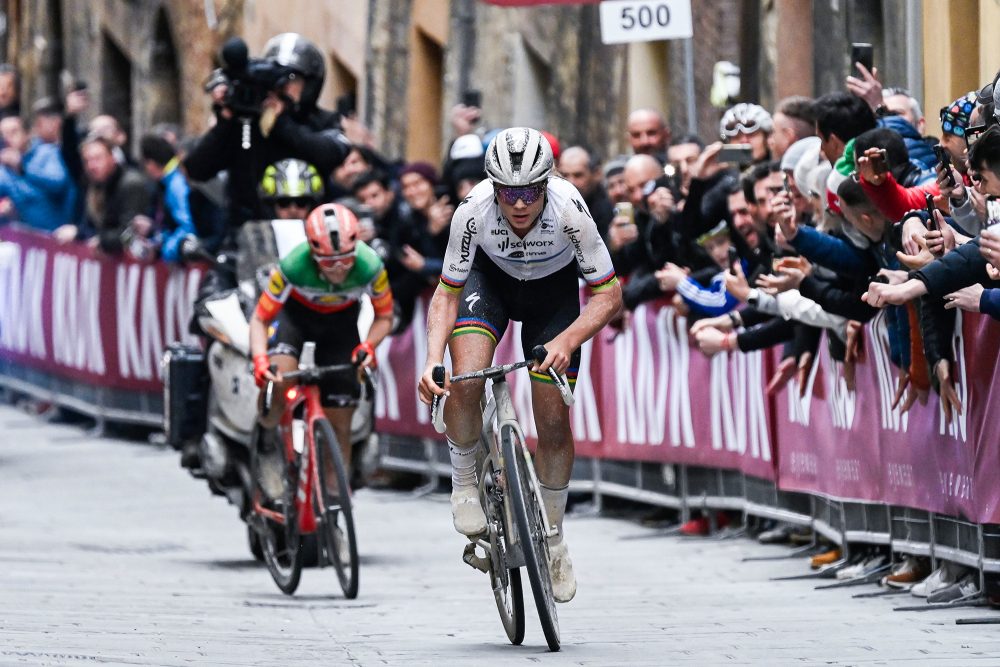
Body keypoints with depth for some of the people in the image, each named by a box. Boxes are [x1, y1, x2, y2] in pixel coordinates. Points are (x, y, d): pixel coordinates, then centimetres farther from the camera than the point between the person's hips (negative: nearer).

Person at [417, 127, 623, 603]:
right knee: (466, 380, -27)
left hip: (553, 289, 0)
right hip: (491, 279, 0)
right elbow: (446, 295, -20)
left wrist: (566, 341, -42)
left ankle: (552, 538, 17)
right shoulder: (473, 211, -33)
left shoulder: (569, 210, -35)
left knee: (553, 420, -5)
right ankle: (464, 484, 0)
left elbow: (608, 295, -26)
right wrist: (433, 360, -36)